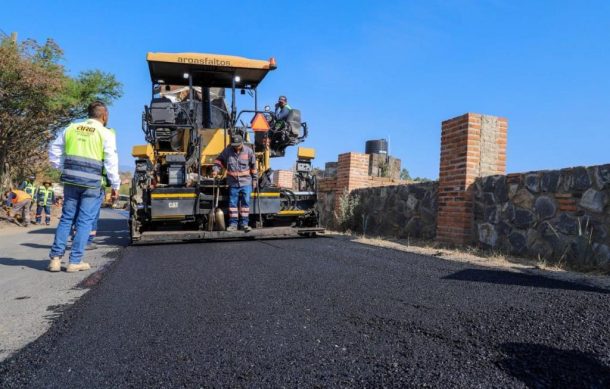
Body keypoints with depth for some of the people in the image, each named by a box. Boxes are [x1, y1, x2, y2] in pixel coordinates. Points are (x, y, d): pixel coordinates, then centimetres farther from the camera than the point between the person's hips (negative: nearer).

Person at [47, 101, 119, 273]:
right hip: (91, 183, -4)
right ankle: (75, 261, 5)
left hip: (70, 179, 4)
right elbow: (111, 162, -5)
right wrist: (115, 185, 1)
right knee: (85, 221, 2)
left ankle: (55, 258, 13)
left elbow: (54, 152, 16)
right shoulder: (105, 133, -2)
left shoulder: (71, 128, 11)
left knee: (66, 218, 13)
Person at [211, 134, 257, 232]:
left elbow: (253, 165, 5)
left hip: (246, 182, -1)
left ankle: (244, 223, 10)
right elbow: (219, 160, 10)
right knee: (233, 203, 4)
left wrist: (254, 178, 8)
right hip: (233, 183, 1)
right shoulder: (227, 151, -2)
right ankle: (233, 223, 13)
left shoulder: (248, 151, -3)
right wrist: (215, 169, -6)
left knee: (245, 202, 1)